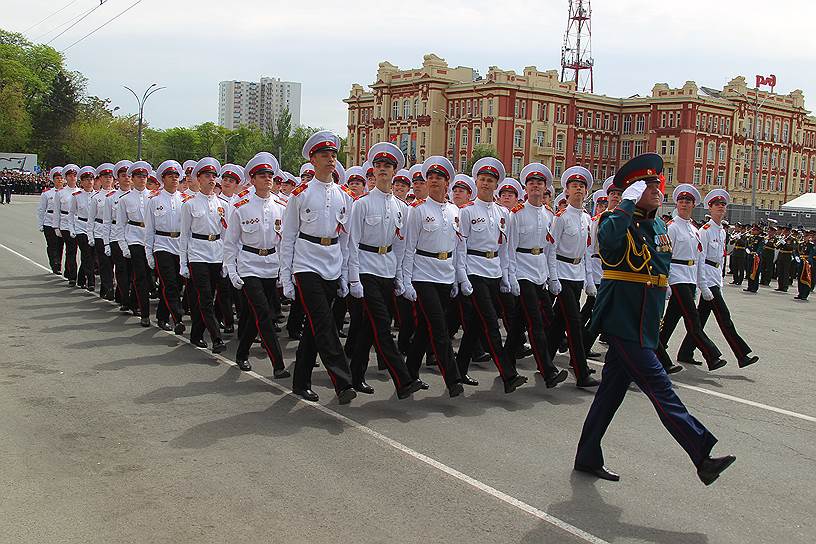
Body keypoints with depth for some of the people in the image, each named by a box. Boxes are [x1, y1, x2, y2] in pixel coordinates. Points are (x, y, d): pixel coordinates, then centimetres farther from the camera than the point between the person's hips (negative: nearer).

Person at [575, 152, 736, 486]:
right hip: (622, 321, -9)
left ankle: (588, 458, 23)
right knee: (659, 388, -10)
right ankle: (703, 459, -11)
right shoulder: (619, 221, -10)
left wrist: (657, 318, 24)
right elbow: (607, 237, -35)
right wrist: (630, 202, -25)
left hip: (644, 323, 9)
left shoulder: (659, 226, 15)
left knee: (612, 389, 13)